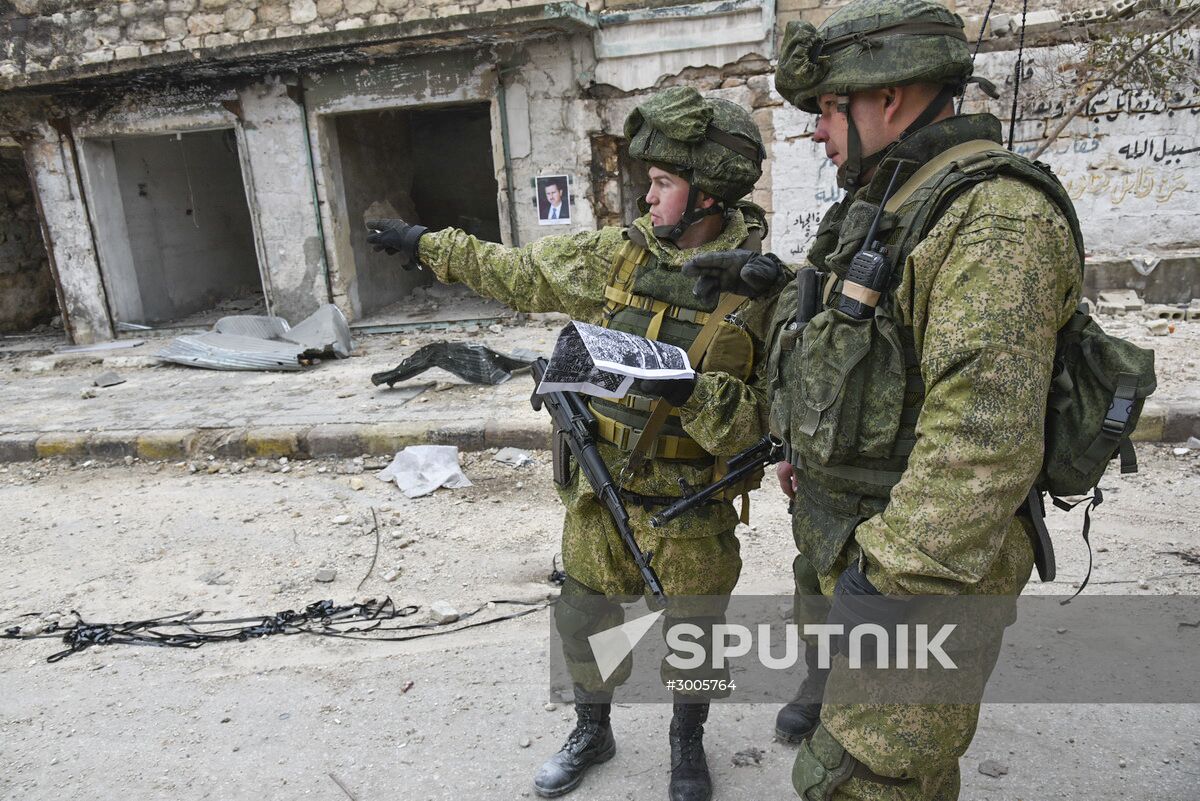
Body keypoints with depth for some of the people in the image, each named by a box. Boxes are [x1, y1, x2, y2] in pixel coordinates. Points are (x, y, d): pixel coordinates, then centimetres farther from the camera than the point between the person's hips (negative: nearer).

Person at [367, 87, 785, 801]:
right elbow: (517, 272, 8)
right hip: (600, 497, 4)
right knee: (586, 623, 19)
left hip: (689, 513, -3)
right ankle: (592, 733, 47)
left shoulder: (759, 293, -15)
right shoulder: (618, 256, -3)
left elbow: (759, 421, -16)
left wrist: (689, 390, -33)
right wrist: (425, 243, 12)